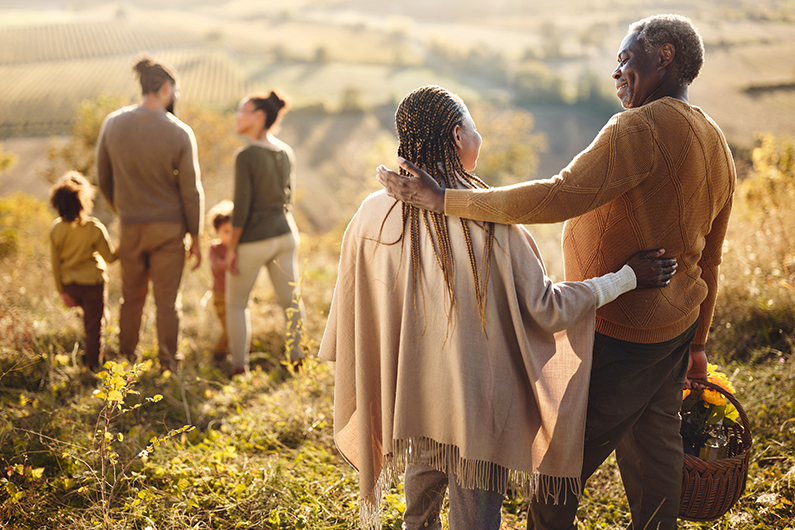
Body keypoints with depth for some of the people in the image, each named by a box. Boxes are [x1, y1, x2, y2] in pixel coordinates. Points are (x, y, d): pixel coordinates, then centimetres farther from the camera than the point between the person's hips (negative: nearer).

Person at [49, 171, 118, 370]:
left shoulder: (56, 228, -8)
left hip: (69, 284, 5)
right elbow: (110, 257, -12)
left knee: (88, 317, 30)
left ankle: (89, 351, 38)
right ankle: (93, 363, 15)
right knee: (95, 324, 9)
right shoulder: (94, 228, -21)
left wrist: (62, 290, 6)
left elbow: (55, 262, -2)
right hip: (92, 281, -5)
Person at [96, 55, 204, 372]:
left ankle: (126, 359, 31)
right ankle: (167, 365, 16)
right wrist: (195, 237, 1)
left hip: (130, 226, 3)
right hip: (169, 227, -3)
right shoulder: (179, 133, -13)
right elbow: (191, 191, -9)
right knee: (167, 300, 8)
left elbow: (104, 179, 6)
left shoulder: (113, 124, -4)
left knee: (132, 296, 19)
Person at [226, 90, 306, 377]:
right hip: (286, 233, 6)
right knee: (291, 300, 12)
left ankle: (240, 366, 14)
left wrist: (232, 248, -11)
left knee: (236, 303, 11)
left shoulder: (246, 156, -18)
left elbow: (241, 208, -19)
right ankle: (298, 358, 20)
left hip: (254, 239, -6)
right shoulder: (286, 152, 3)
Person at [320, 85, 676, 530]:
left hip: (409, 402, 4)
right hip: (474, 406, -4)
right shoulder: (490, 218, -20)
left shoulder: (374, 215, -10)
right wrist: (629, 276, -4)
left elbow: (352, 317, 2)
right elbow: (545, 308, -15)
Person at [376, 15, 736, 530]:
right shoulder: (716, 144, 12)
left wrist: (445, 198, -31)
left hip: (615, 335, -9)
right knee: (654, 447, 18)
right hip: (673, 327, 9)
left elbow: (560, 197, -32)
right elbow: (709, 261, 18)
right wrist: (697, 342, 27)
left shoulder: (644, 127, -19)